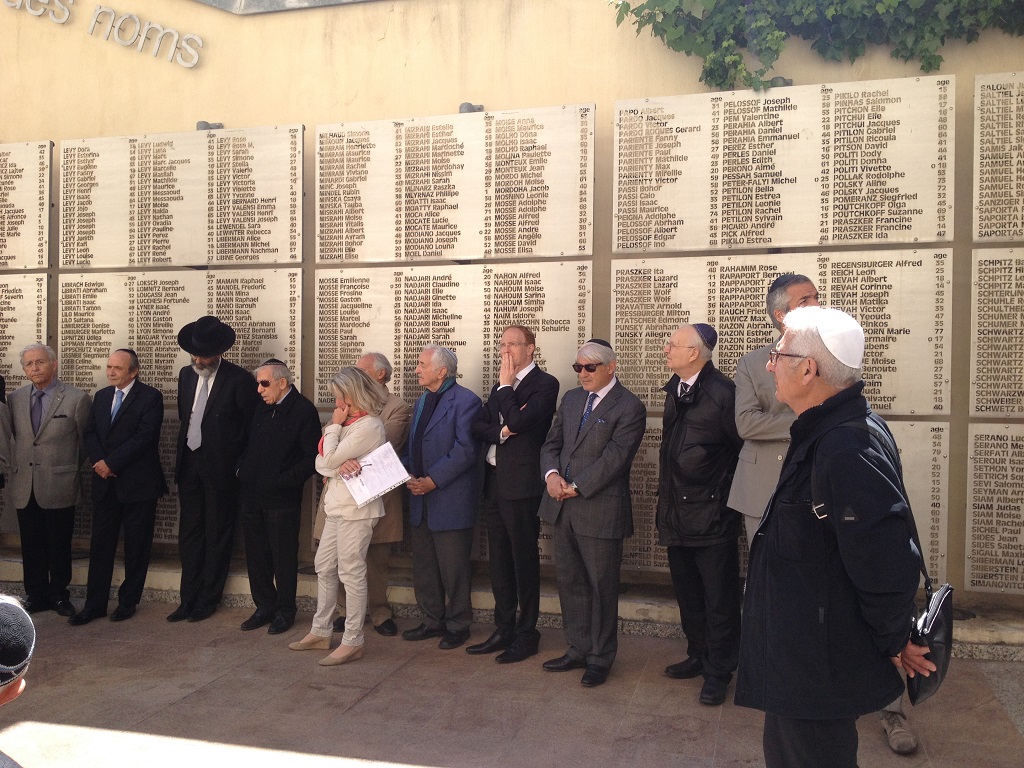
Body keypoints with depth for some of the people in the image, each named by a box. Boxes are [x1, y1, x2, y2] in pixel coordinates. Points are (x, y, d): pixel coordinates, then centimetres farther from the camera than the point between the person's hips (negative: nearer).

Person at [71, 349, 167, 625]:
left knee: (136, 546, 5)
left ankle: (128, 602, 17)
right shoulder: (101, 396, 14)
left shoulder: (150, 397, -7)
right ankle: (94, 604, 15)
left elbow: (144, 436, -16)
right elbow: (90, 432, 10)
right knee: (100, 544, 7)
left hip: (138, 483, -5)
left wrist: (111, 463, -15)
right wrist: (99, 461, -8)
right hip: (106, 483, 5)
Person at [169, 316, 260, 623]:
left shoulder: (239, 379, -11)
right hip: (189, 465, 6)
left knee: (217, 536, 5)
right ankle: (189, 600, 20)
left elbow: (251, 425, -7)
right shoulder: (186, 374, 9)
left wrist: (236, 463, -6)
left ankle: (207, 600, 16)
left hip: (220, 468, -6)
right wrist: (183, 454, 13)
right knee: (189, 534, 11)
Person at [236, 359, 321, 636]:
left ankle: (285, 611, 18)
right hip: (252, 496, 7)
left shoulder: (304, 411, -9)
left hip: (282, 499, -6)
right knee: (256, 555, 12)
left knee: (283, 558, 4)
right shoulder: (262, 408, 11)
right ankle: (264, 606, 26)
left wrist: (285, 480, -17)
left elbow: (312, 457, -12)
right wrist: (242, 470, 8)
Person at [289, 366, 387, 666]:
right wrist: (341, 467, -10)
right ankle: (321, 632, 28)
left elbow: (329, 460, -17)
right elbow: (321, 463, 11)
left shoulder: (368, 427, -16)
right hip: (338, 506, 10)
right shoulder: (349, 422, 14)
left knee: (351, 573, -3)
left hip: (356, 509, -10)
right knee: (324, 567, 16)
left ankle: (353, 641, 7)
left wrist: (334, 425, -7)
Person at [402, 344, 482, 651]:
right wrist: (408, 475, 0)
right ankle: (433, 621, 28)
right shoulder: (422, 401, 16)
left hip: (450, 499, -8)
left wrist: (432, 480, -19)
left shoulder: (465, 401, -12)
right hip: (421, 498, 9)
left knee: (453, 567, 1)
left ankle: (458, 625, 16)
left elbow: (466, 449, -19)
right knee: (424, 565, 15)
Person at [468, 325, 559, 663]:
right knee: (499, 560, 14)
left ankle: (527, 634, 15)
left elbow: (518, 422, -21)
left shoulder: (544, 383, -8)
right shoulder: (500, 386, 17)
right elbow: (478, 426, 8)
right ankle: (504, 630, 25)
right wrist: (501, 431, -11)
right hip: (493, 482, 8)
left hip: (521, 485, -8)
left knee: (524, 559, 3)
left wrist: (506, 385, -10)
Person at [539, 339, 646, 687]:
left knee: (602, 587, 6)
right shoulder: (571, 399, 13)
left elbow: (613, 458, -17)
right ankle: (577, 650, 30)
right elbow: (551, 444, 12)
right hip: (562, 507, 7)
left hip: (600, 511, -7)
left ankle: (600, 658, 21)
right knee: (569, 582, 15)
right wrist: (551, 475, -8)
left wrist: (577, 487, -18)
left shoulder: (629, 408, -10)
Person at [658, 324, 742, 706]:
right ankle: (698, 656, 35)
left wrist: (727, 494, -4)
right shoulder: (674, 390, 8)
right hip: (677, 512, 8)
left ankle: (719, 671, 19)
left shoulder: (722, 392, -18)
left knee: (719, 599, 5)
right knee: (688, 594, 19)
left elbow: (744, 445, -11)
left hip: (712, 515, -8)